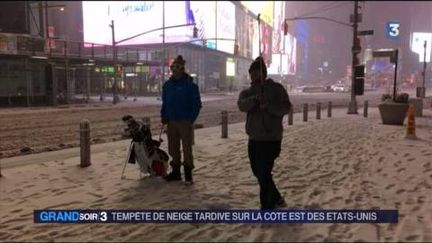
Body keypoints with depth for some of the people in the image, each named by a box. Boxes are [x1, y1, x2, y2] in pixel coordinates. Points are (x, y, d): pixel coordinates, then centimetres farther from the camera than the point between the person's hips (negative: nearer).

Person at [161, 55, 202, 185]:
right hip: (171, 122, 5)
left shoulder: (190, 85, -7)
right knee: (173, 148, 11)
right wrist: (164, 116, 5)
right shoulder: (167, 85, 10)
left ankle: (188, 174, 6)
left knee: (187, 148, -2)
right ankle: (175, 172, 23)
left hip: (185, 122, -5)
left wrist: (191, 119, -14)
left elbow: (197, 104, -7)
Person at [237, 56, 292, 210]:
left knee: (264, 173, -6)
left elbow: (286, 108, -13)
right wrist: (254, 99, -32)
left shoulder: (276, 88, -3)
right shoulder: (247, 92, 8)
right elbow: (241, 105, -13)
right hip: (254, 139, 6)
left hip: (271, 139, -6)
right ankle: (276, 199, 35)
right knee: (258, 171, 16)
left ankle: (267, 207, 8)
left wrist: (269, 106, -28)